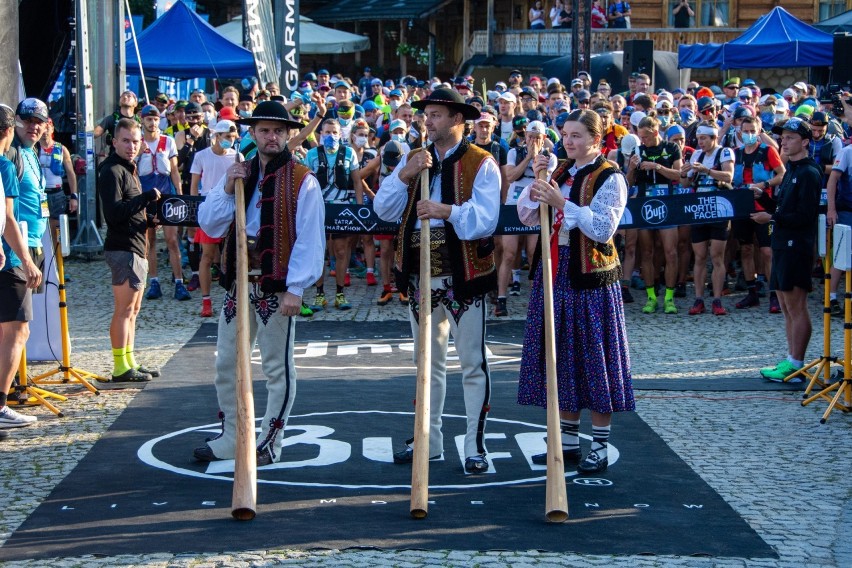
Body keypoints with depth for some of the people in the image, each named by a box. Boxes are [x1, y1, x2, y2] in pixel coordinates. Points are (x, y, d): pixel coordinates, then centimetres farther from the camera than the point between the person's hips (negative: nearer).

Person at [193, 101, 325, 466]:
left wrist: (295, 288, -18)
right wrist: (228, 190, -8)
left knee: (277, 367, 3)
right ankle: (231, 439, 25)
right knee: (226, 364, 13)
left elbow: (309, 240, -12)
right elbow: (210, 226, 6)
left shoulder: (302, 181, -7)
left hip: (278, 285, -6)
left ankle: (270, 442, 13)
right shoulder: (238, 173, 11)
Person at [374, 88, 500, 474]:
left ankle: (475, 446, 7)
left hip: (464, 276, -5)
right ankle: (429, 440, 26)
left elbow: (485, 220, -17)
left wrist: (449, 211, -31)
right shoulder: (413, 160, 10)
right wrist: (405, 175, -12)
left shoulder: (481, 164, -6)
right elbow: (384, 210, 1)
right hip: (421, 275, 6)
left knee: (472, 363, 0)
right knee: (428, 363, 15)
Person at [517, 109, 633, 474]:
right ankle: (568, 441, 21)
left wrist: (562, 202, -25)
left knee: (593, 359, -1)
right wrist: (536, 182, -6)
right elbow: (527, 217, 9)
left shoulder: (610, 179, -7)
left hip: (591, 276, -7)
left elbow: (603, 228, -19)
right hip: (556, 271, 7)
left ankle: (600, 449, 8)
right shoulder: (561, 173, 13)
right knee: (562, 357, 11)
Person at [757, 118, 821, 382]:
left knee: (796, 306, -6)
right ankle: (791, 360, 18)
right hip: (783, 244, 10)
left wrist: (772, 217, -18)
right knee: (786, 306, 12)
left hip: (797, 246, -10)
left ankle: (796, 366, -4)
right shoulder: (791, 170, 18)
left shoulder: (808, 173, -12)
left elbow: (805, 215, -19)